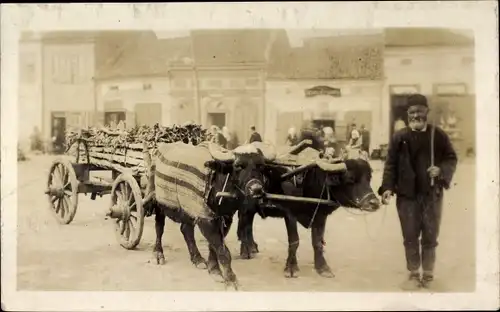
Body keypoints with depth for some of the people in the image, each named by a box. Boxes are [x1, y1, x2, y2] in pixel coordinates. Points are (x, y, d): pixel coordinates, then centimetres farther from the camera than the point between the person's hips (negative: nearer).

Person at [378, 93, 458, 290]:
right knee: (410, 238, 7)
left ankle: (428, 275, 24)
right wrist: (387, 187, -11)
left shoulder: (438, 135, -1)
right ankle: (413, 274, 21)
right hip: (407, 195, 0)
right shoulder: (400, 137, -1)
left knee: (430, 237, 10)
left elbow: (451, 158, 5)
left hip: (432, 194, 0)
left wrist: (441, 170, -16)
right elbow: (391, 164, -1)